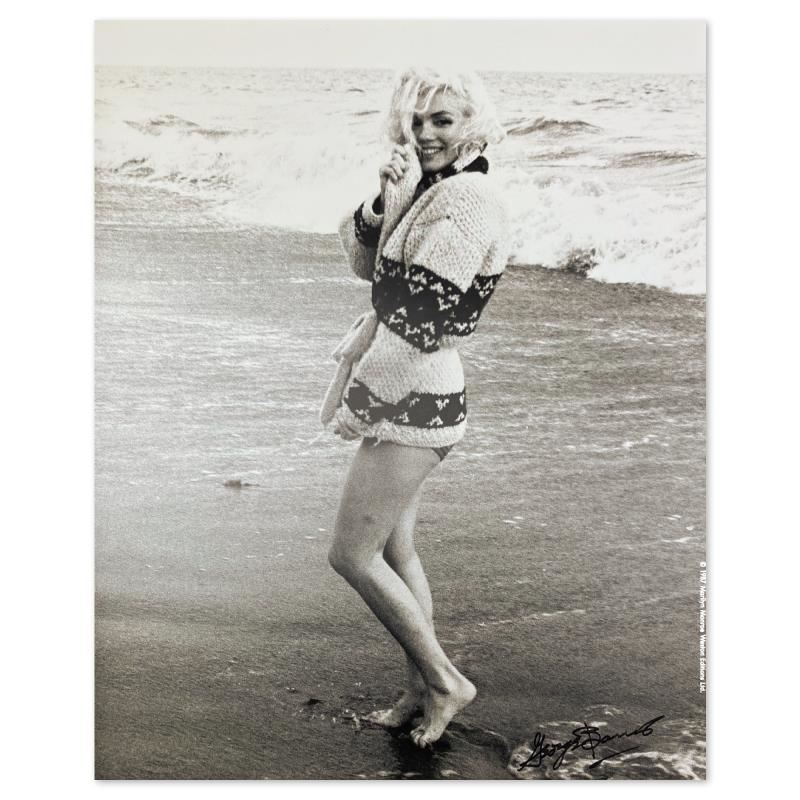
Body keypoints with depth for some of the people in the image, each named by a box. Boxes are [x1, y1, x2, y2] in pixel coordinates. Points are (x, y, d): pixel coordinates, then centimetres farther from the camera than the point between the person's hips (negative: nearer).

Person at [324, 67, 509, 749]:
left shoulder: (466, 200, -19)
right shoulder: (427, 190, 10)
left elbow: (423, 318, -22)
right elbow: (367, 264, 14)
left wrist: (358, 403, -13)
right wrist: (381, 203, -5)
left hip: (416, 403, -9)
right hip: (406, 399, 10)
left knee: (351, 554, -1)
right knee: (394, 550, 16)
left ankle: (445, 680, 13)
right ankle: (422, 690, 31)